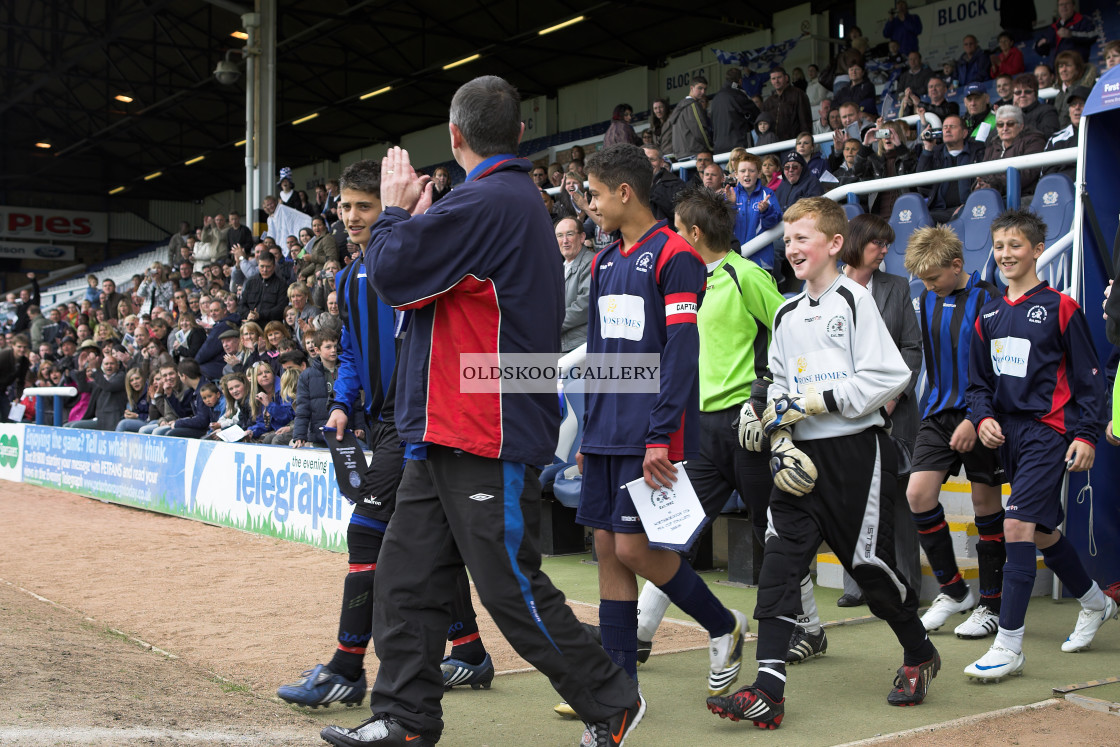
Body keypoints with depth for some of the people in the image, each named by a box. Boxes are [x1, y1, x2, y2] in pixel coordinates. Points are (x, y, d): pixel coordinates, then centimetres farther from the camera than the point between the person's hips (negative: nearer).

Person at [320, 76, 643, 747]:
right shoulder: (521, 199, 17)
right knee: (406, 574, 11)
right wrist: (413, 216, 16)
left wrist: (396, 211, 1)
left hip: (488, 442, -10)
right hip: (445, 434, 10)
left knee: (512, 588, -1)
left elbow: (394, 273, -16)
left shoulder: (486, 201, -16)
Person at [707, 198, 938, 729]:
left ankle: (919, 656, 30)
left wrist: (816, 400, -15)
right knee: (780, 560, -6)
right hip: (803, 456, 6)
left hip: (856, 450, -6)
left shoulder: (853, 299, -5)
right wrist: (780, 441, 1)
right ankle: (767, 691, -9)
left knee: (868, 562, 2)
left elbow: (889, 376, -13)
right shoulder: (786, 315, 14)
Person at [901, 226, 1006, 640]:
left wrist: (974, 419, -19)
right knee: (918, 493, -6)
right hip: (939, 411, 6)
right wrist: (938, 405, 15)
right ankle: (953, 590, 11)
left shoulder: (986, 300, -12)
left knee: (986, 503, 3)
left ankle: (991, 604, 15)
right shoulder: (928, 300, 8)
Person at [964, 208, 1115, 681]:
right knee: (1041, 531, 16)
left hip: (1048, 432, -7)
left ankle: (1009, 645, -14)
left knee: (1018, 524, -17)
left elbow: (1089, 376, -3)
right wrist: (983, 417, -2)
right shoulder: (990, 315, 12)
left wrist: (1087, 434, -9)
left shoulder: (1059, 307, -5)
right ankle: (1094, 602, 41)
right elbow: (978, 381, 17)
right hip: (1008, 433, 7)